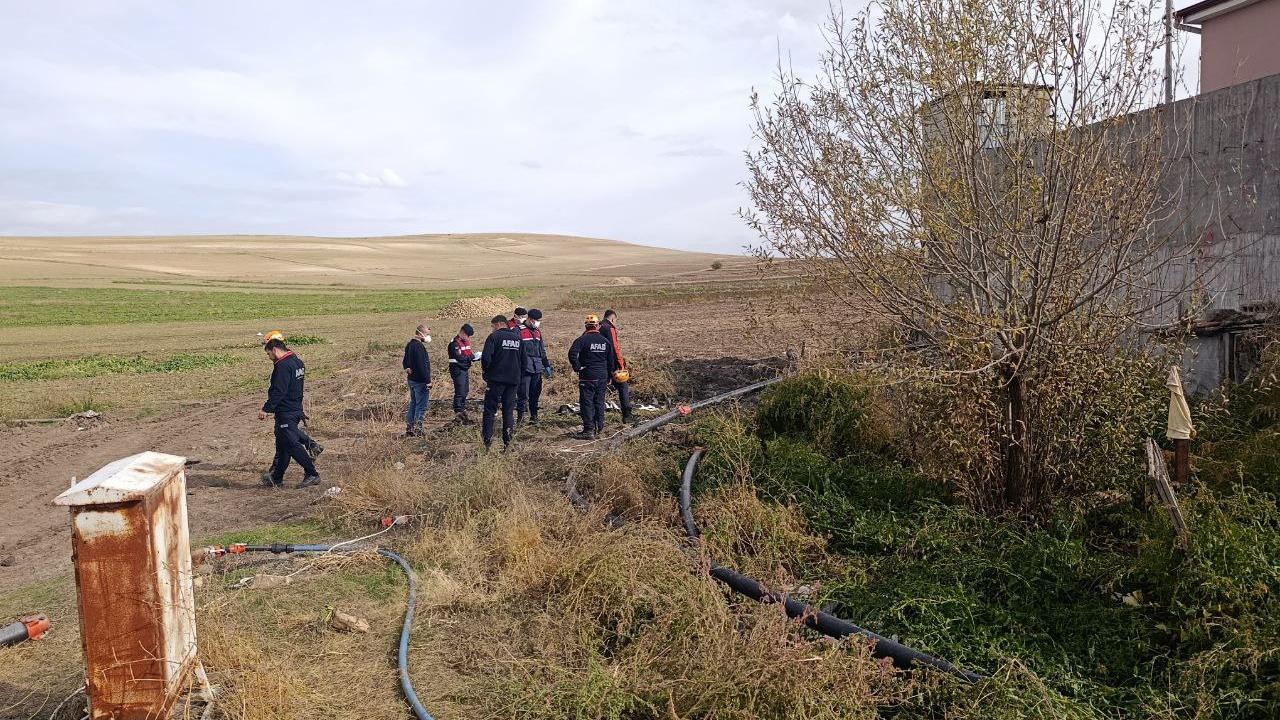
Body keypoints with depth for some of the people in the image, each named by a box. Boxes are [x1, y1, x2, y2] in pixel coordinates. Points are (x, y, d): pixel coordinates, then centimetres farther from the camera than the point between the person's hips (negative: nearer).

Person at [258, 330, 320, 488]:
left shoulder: (283, 366, -19)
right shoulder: (297, 361, 13)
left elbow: (278, 392, -23)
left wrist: (266, 409, -18)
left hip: (285, 413, -10)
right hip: (296, 409, 10)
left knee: (292, 444, -7)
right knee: (282, 444, 16)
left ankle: (312, 474, -6)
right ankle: (277, 478, 24)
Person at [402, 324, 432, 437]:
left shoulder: (409, 345, 12)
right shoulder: (419, 346, -19)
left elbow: (405, 362, 20)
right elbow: (422, 365, -23)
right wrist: (428, 381, -20)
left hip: (411, 380, 10)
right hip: (420, 381, -10)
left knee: (413, 404, 17)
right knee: (421, 406, -3)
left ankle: (409, 430, 21)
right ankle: (417, 430, -1)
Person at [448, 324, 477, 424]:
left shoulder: (466, 342, 13)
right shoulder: (454, 343, -16)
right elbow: (459, 358, -23)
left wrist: (475, 356, -3)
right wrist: (473, 356, -21)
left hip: (465, 370, 9)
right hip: (458, 371, -9)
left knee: (465, 392, 15)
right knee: (459, 392, -9)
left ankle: (462, 410, 26)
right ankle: (458, 414, -5)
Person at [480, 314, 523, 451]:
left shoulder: (494, 336, -8)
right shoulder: (517, 338, 10)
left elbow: (486, 356, -17)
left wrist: (485, 370, 0)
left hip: (496, 379, -5)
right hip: (513, 379, 5)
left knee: (489, 410, 3)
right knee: (509, 411, 9)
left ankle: (487, 441, -2)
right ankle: (507, 443, 7)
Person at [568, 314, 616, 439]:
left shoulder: (582, 339, -8)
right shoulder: (605, 341, 7)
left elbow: (572, 354, -22)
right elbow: (611, 360, 12)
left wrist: (577, 368, -10)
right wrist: (609, 376, 20)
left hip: (587, 377, -5)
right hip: (602, 377, 5)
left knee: (586, 403, -1)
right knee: (599, 402, 15)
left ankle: (589, 430, -4)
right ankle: (599, 427, 21)